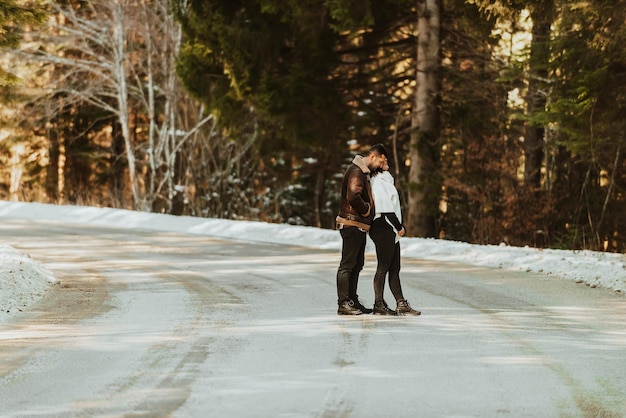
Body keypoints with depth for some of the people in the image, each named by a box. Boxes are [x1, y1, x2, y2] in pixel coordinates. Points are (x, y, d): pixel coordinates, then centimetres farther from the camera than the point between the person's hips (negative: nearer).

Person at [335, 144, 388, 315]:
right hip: (352, 224, -11)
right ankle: (344, 303, -7)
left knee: (356, 265, 14)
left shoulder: (363, 172, 19)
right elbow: (353, 197, -28)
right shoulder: (356, 172, -15)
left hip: (359, 226, 11)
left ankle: (352, 301, 19)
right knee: (347, 265, -8)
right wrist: (367, 209, -14)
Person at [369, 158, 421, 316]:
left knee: (394, 269, 7)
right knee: (383, 268, -5)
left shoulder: (385, 179, 20)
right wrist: (399, 226, -10)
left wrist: (398, 227, 11)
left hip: (390, 231, 10)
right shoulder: (378, 181, -11)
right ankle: (379, 305, -1)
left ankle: (401, 304, 8)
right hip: (383, 228, -10)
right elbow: (385, 207, -16)